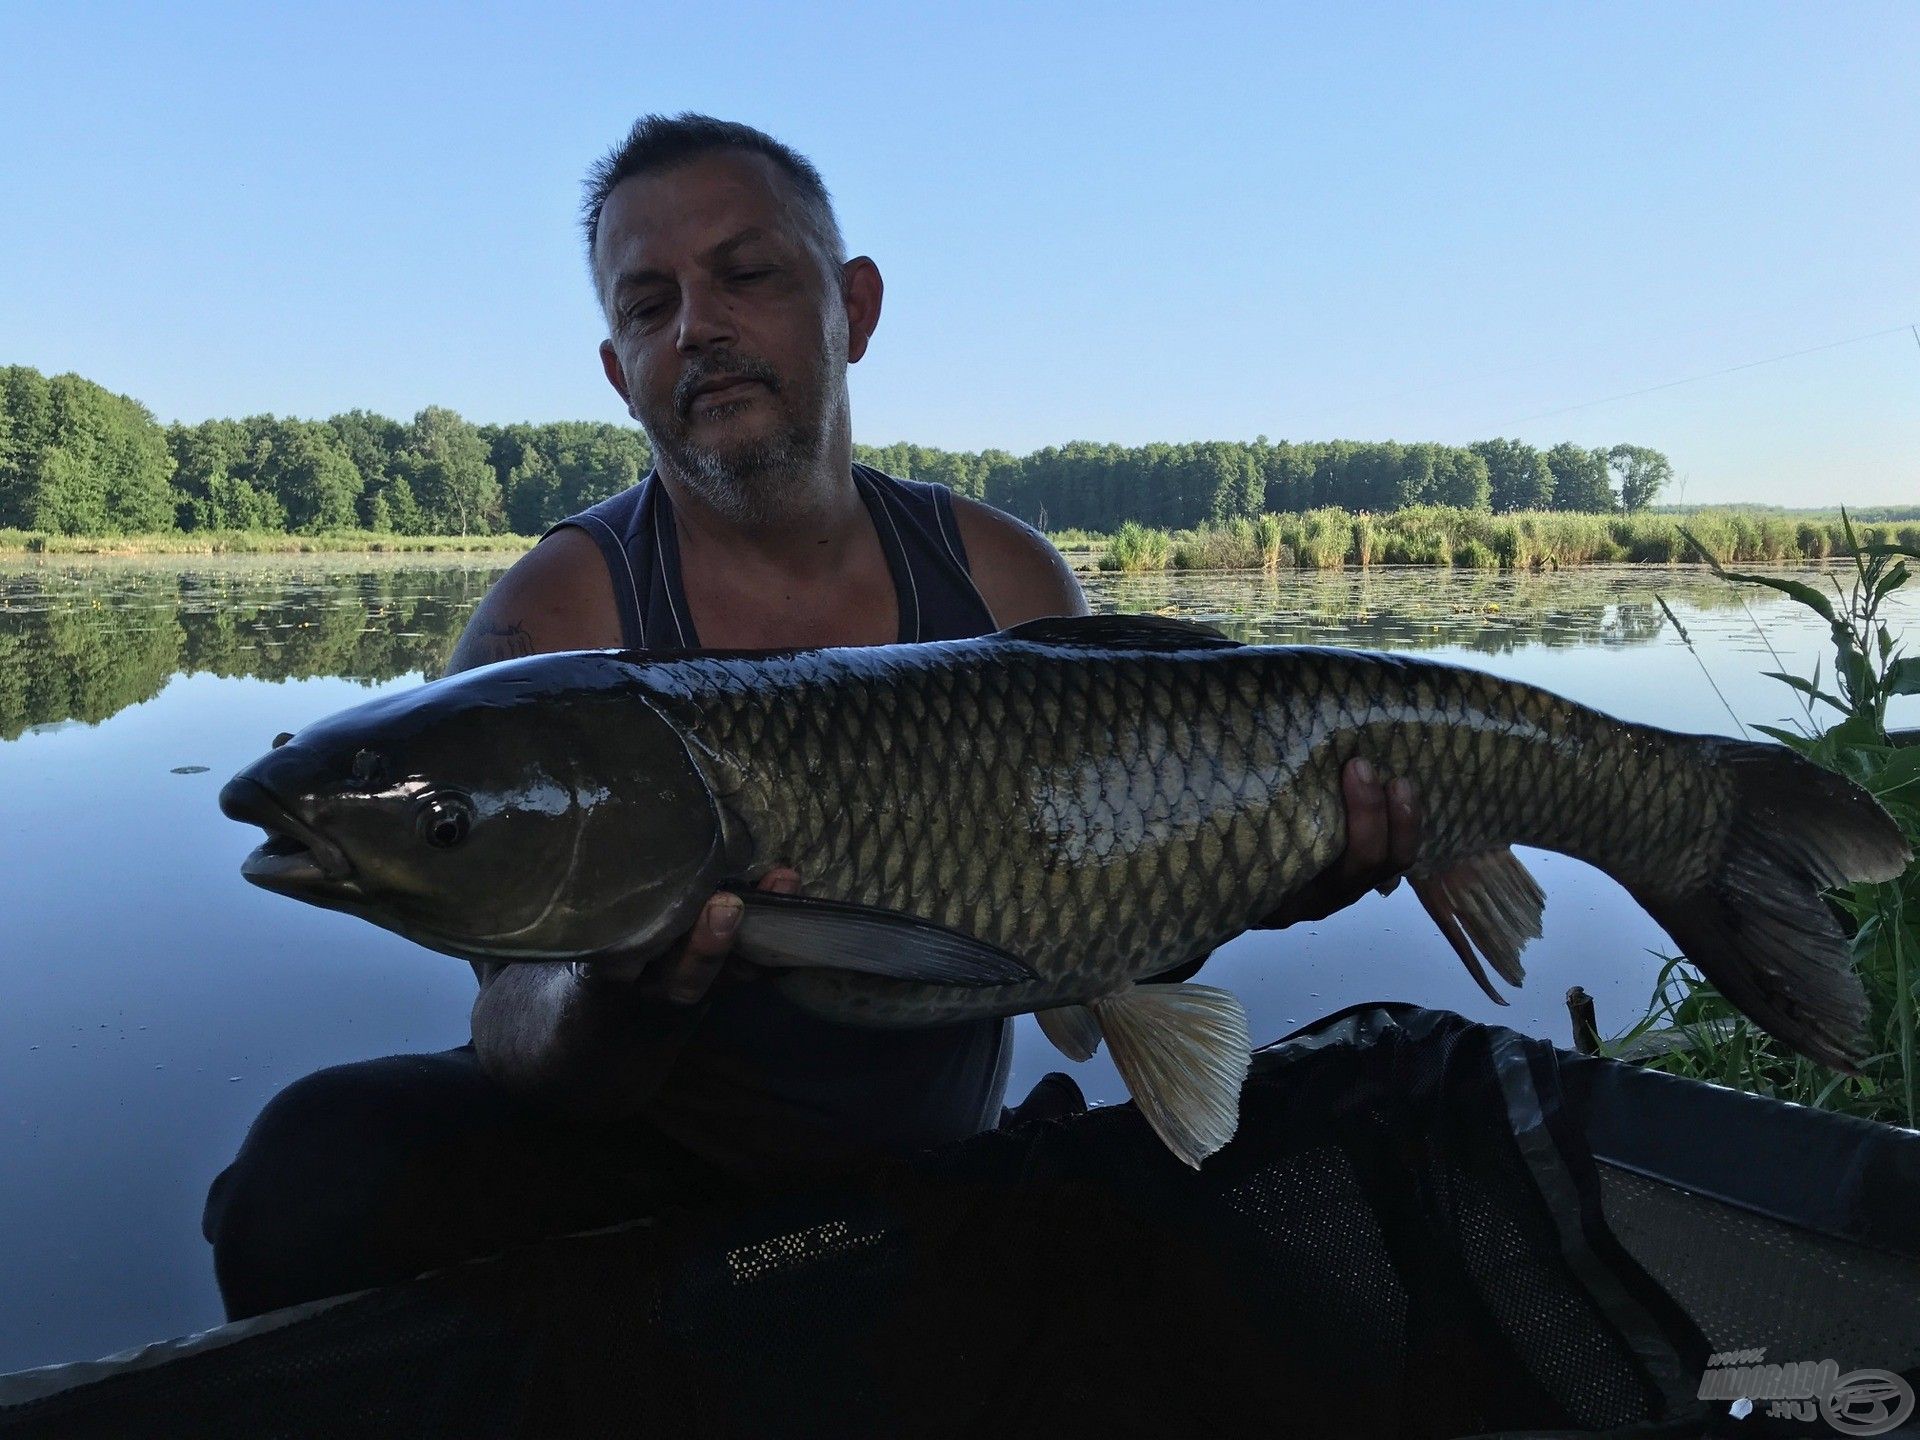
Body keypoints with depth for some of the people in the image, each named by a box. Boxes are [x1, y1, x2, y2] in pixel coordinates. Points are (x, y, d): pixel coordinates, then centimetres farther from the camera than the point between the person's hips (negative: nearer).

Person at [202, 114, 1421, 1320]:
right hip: (643, 1171, -2)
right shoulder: (554, 621, -12)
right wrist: (611, 1004, -41)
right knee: (320, 1164, -28)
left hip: (944, 1178, 3)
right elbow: (516, 1032, -18)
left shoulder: (1008, 578, -3)